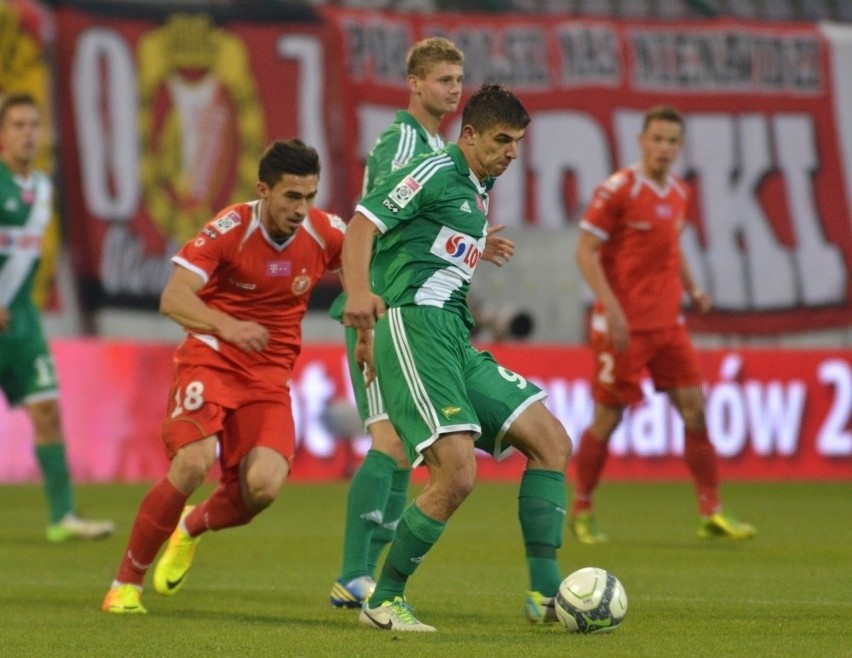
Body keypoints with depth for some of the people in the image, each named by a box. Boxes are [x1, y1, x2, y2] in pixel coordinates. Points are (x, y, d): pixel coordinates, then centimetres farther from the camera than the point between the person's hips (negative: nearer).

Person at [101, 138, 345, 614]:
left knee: (264, 485, -21)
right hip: (211, 359, -3)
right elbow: (172, 298, -23)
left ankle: (193, 527, 16)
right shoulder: (229, 230, -16)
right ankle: (127, 582, -7)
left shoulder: (326, 233, -4)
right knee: (193, 464, -27)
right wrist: (226, 325, -41)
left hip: (271, 374, 3)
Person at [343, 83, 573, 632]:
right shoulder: (435, 172, -4)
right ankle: (383, 601, -6)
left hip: (454, 339, 10)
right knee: (458, 473, -20)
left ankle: (546, 595, 4)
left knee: (552, 442, 4)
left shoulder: (479, 193, 23)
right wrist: (359, 292, -31)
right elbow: (363, 225, -14)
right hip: (414, 325, -10)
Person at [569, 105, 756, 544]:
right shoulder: (617, 190, -11)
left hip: (667, 323, 6)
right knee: (608, 417, 0)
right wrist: (612, 308, -21)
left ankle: (711, 513, 3)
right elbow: (586, 252, -12)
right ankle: (581, 510, 17)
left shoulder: (678, 194, 11)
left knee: (695, 409, -1)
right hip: (623, 325, -6)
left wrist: (691, 289, 8)